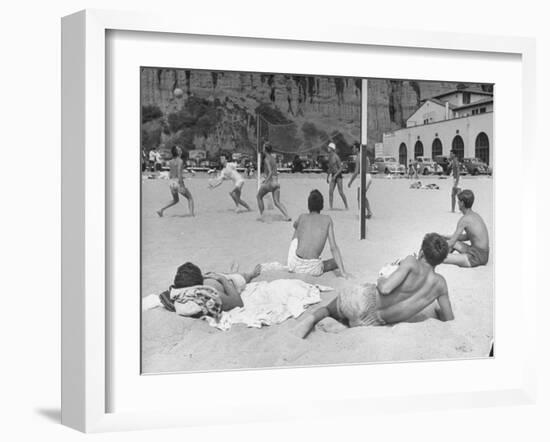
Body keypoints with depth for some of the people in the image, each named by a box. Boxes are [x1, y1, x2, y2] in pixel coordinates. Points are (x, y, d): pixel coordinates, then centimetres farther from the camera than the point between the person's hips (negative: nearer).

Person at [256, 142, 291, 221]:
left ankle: (261, 214, 18)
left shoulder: (267, 159, -11)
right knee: (277, 202, 6)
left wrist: (265, 182, -23)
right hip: (276, 182, 7)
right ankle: (287, 216, -12)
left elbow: (270, 172, -21)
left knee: (259, 196, 18)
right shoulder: (274, 158, 12)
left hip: (270, 182, -7)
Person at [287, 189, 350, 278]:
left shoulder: (302, 217, 11)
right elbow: (333, 248, 0)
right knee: (337, 261, 30)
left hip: (295, 266, 0)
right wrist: (343, 272, 0)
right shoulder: (327, 219, 6)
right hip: (313, 269, 0)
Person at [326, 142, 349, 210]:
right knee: (330, 191, -5)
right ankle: (330, 207, -6)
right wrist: (327, 176, 19)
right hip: (333, 175, 7)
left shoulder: (336, 157, -15)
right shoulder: (330, 157, 9)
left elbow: (341, 168, -17)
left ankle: (346, 206, 10)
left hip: (338, 176, -7)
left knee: (341, 192, -4)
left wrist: (335, 175, -23)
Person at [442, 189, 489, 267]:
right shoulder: (476, 215, 11)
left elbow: (451, 243, -15)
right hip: (483, 254, 10)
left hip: (476, 257, -10)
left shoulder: (464, 219, -15)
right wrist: (445, 237, 22)